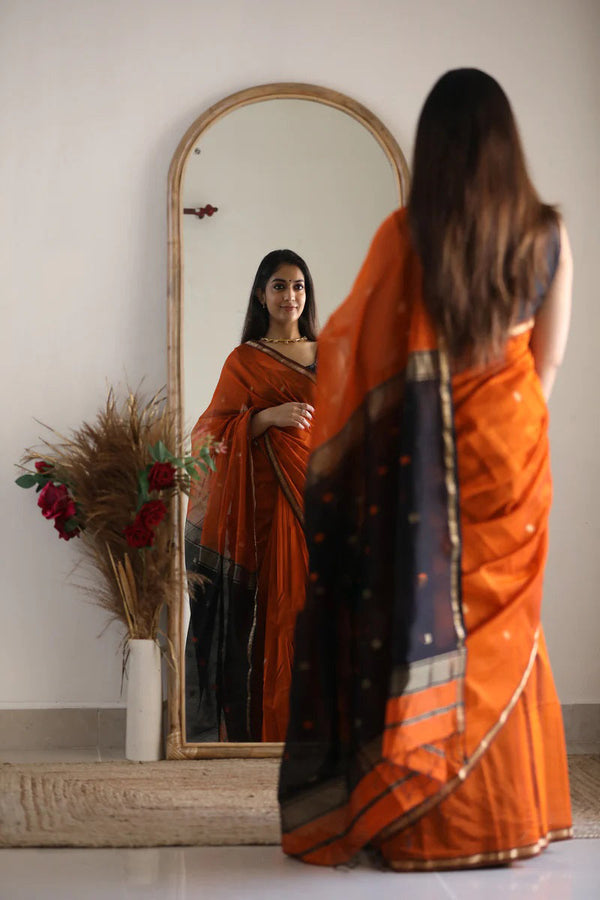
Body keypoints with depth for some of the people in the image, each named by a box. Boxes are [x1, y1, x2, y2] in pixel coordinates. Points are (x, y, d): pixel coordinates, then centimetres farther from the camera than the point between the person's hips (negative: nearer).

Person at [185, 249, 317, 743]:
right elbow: (218, 433, 1)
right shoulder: (245, 360, 8)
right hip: (268, 499, -3)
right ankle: (264, 726, -2)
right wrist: (269, 416, -14)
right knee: (271, 607, -7)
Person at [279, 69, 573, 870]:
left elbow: (352, 341, 0)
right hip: (512, 444, 2)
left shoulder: (406, 234, -8)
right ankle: (511, 811, 18)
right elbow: (550, 357, 6)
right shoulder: (548, 233, -1)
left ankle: (428, 822, 11)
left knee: (427, 617, 5)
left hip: (423, 452, -2)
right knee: (503, 622, 10)